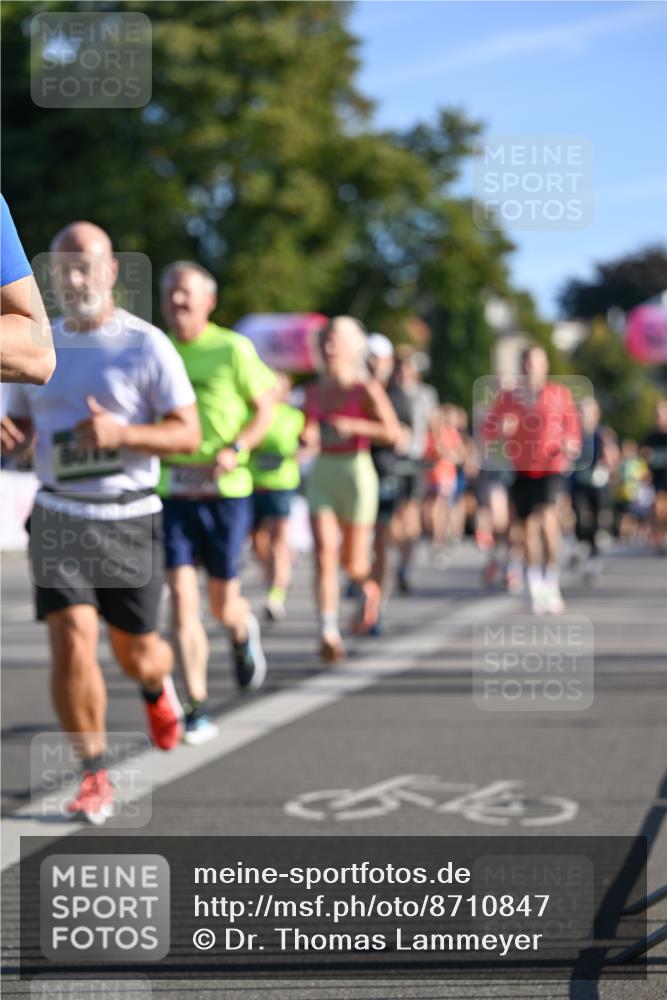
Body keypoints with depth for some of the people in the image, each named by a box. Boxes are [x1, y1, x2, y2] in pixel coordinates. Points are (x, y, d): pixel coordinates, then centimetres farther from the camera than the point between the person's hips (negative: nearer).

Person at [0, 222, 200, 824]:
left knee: (136, 652, 10)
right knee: (72, 642, -14)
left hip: (129, 519, -2)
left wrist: (121, 433, -25)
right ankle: (95, 776, -1)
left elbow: (188, 434, -8)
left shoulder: (146, 345, -7)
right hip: (59, 518, 2)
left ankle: (156, 685, 49)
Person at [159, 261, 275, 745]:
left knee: (222, 603, 7)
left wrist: (235, 449, -14)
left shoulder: (233, 349, -2)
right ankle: (198, 711, -4)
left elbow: (265, 409, 2)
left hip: (225, 491, -2)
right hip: (172, 491, 2)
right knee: (182, 600, -9)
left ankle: (244, 632, 45)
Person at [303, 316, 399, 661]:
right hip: (322, 474, 3)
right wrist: (306, 436, 0)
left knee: (352, 561, 7)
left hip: (357, 472, -3)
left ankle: (368, 588, 43)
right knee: (324, 554, -12)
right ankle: (329, 634, -15)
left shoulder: (366, 389, -7)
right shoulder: (314, 390, 8)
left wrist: (353, 426, -24)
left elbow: (392, 432, -14)